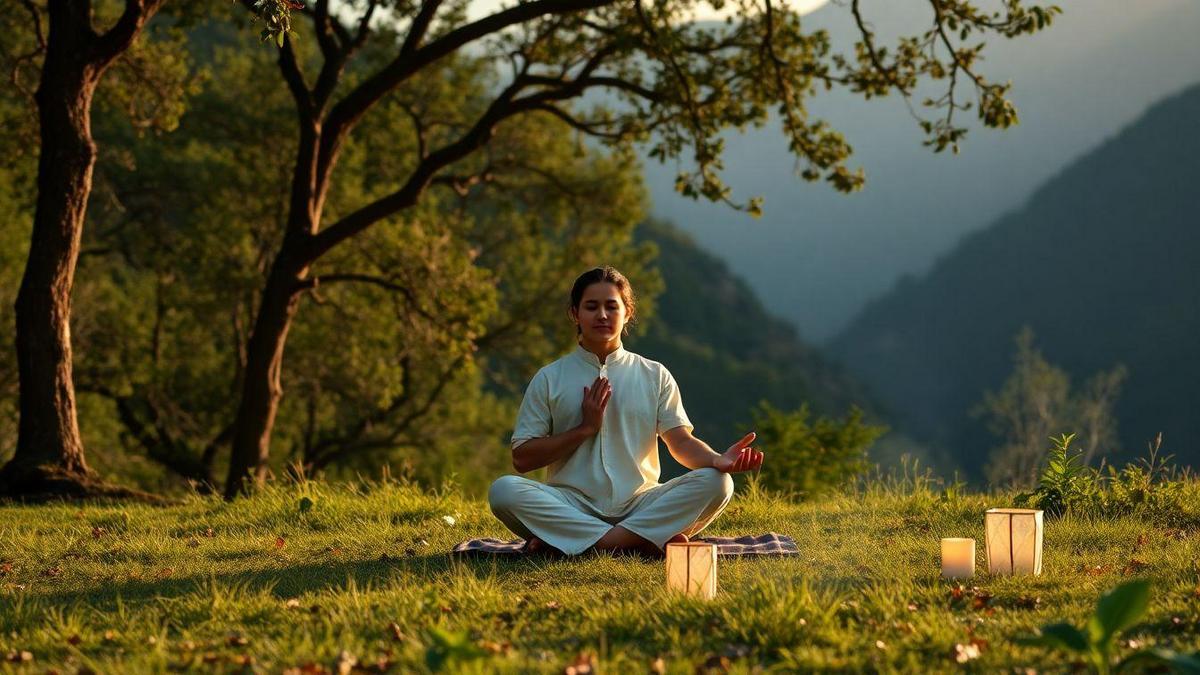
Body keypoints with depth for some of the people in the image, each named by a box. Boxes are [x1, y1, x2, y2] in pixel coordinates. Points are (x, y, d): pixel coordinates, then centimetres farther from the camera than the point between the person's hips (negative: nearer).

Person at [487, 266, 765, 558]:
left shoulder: (655, 376, 14)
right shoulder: (549, 379, 10)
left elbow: (682, 442, 4)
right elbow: (522, 459, 4)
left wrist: (718, 460, -18)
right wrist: (585, 428, -5)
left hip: (639, 504, 1)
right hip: (573, 506, -1)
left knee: (716, 483, -25)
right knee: (504, 490, -31)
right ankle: (646, 542, -33)